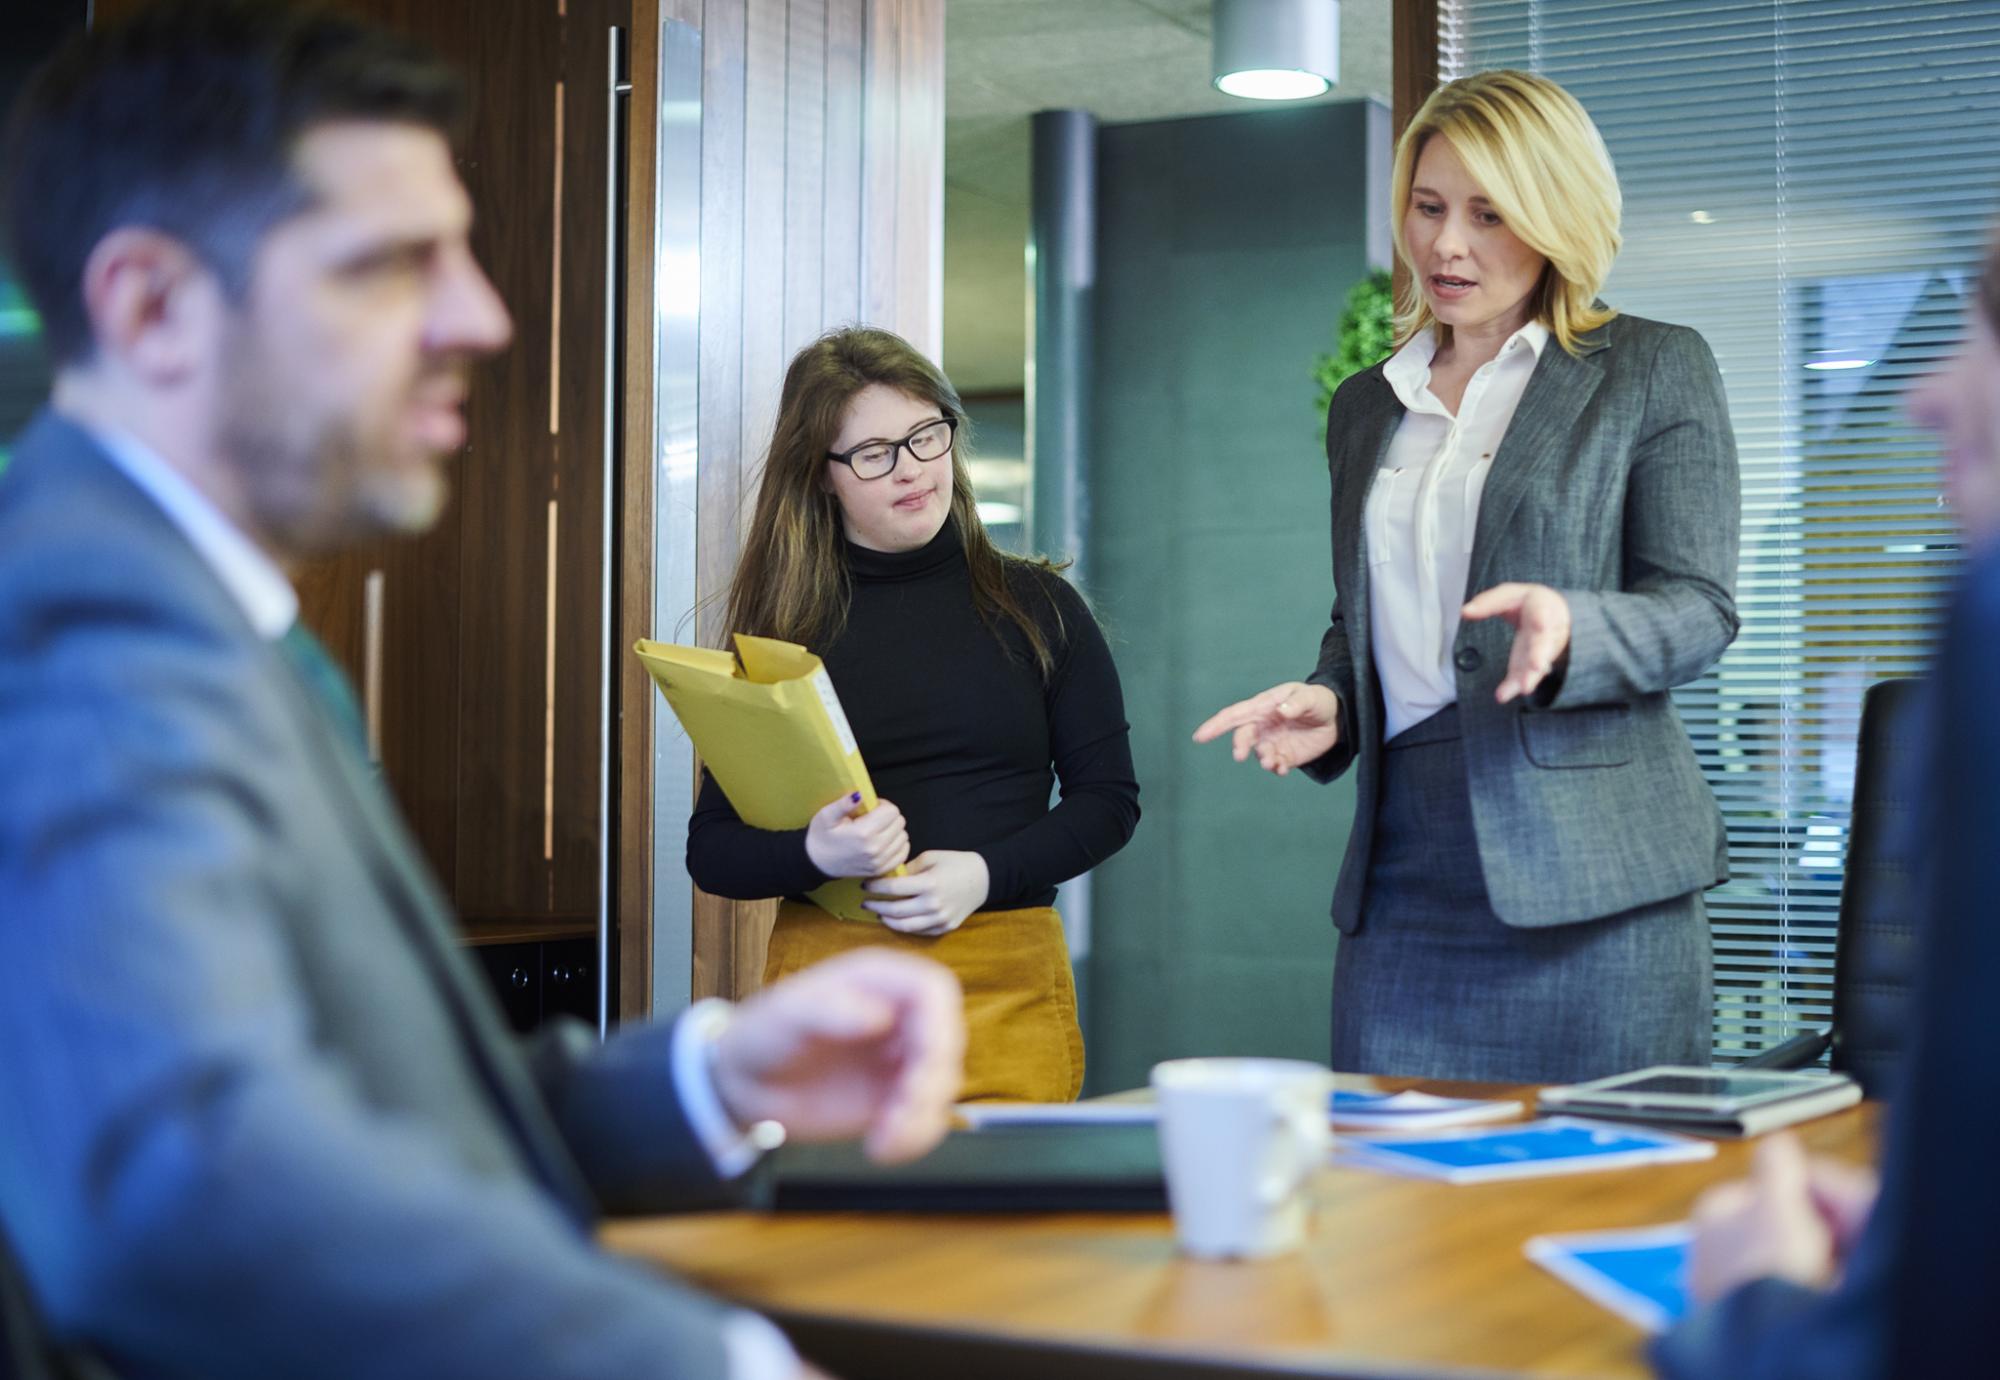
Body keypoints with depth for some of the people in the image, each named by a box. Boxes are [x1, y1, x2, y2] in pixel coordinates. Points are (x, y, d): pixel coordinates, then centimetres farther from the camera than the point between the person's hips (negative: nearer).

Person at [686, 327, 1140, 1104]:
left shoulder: (1036, 607, 6)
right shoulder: (784, 630, 5)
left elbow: (1108, 798, 7)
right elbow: (709, 849, 5)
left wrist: (985, 872, -9)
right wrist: (816, 855, -16)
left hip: (1005, 987, 0)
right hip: (827, 980, 0)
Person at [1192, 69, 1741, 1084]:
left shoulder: (1653, 372, 4)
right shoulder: (1367, 405, 19)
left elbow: (1699, 609, -2)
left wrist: (1570, 629, -22)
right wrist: (1327, 704, 4)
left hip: (1589, 870, -4)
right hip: (1403, 875, 4)